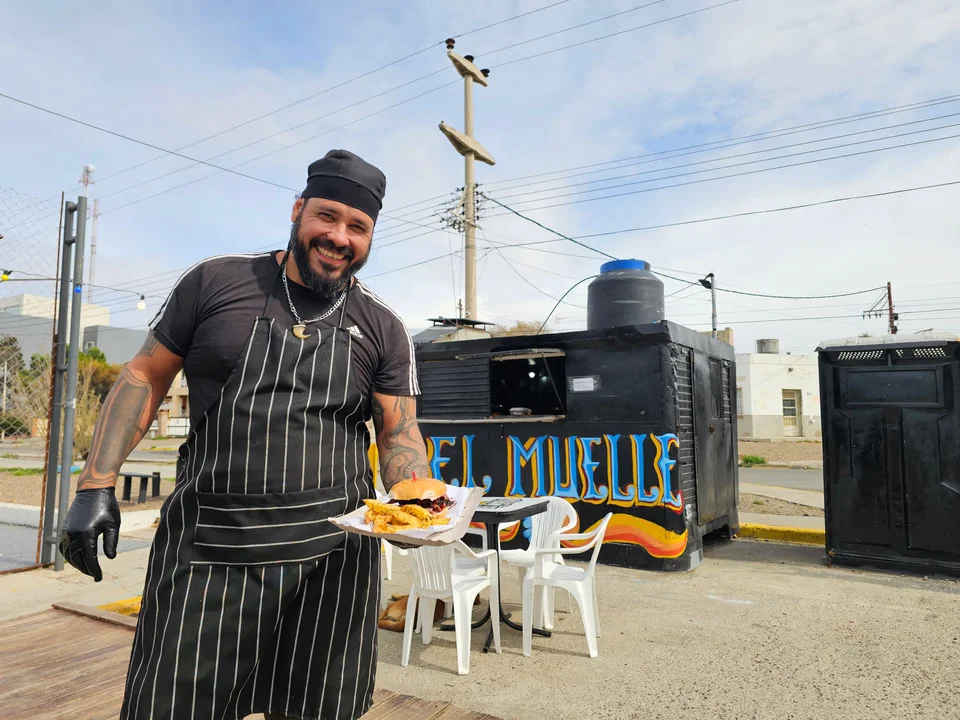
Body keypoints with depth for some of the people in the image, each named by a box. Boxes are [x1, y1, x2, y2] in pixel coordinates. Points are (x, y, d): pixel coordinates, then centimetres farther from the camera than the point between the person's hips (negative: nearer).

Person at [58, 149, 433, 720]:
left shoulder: (383, 329, 4)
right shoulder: (216, 282, 2)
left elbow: (399, 432, 3)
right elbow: (145, 378, 6)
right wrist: (97, 485, -1)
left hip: (334, 557, 1)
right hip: (209, 546, 0)